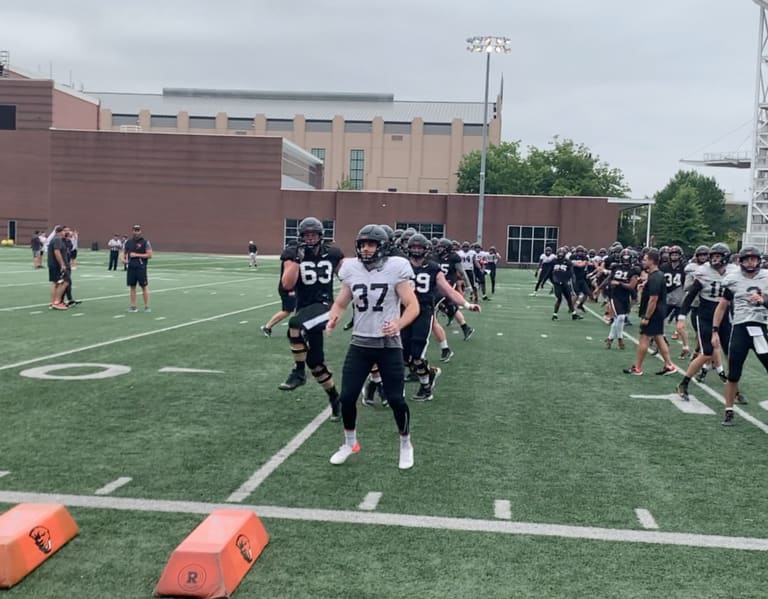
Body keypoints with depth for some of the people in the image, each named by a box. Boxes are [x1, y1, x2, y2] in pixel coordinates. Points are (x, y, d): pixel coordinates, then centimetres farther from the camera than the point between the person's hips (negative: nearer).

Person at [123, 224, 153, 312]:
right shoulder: (129, 242, 9)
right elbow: (124, 252, 21)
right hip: (131, 267, 4)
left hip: (141, 268, -4)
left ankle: (147, 306, 4)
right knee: (132, 287, 6)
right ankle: (133, 306, 12)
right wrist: (123, 258, 0)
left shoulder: (145, 242, -4)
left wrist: (137, 255, -15)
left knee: (144, 286, -2)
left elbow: (149, 255, -10)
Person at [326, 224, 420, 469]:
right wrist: (333, 318, -12)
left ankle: (406, 445, 24)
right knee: (347, 396, 2)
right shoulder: (352, 270, 1)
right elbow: (340, 303, 10)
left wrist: (398, 324, -30)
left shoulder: (395, 269, -11)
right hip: (359, 343, 4)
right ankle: (350, 443, 26)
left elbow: (413, 306, -11)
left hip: (388, 344, -3)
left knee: (395, 398, -1)